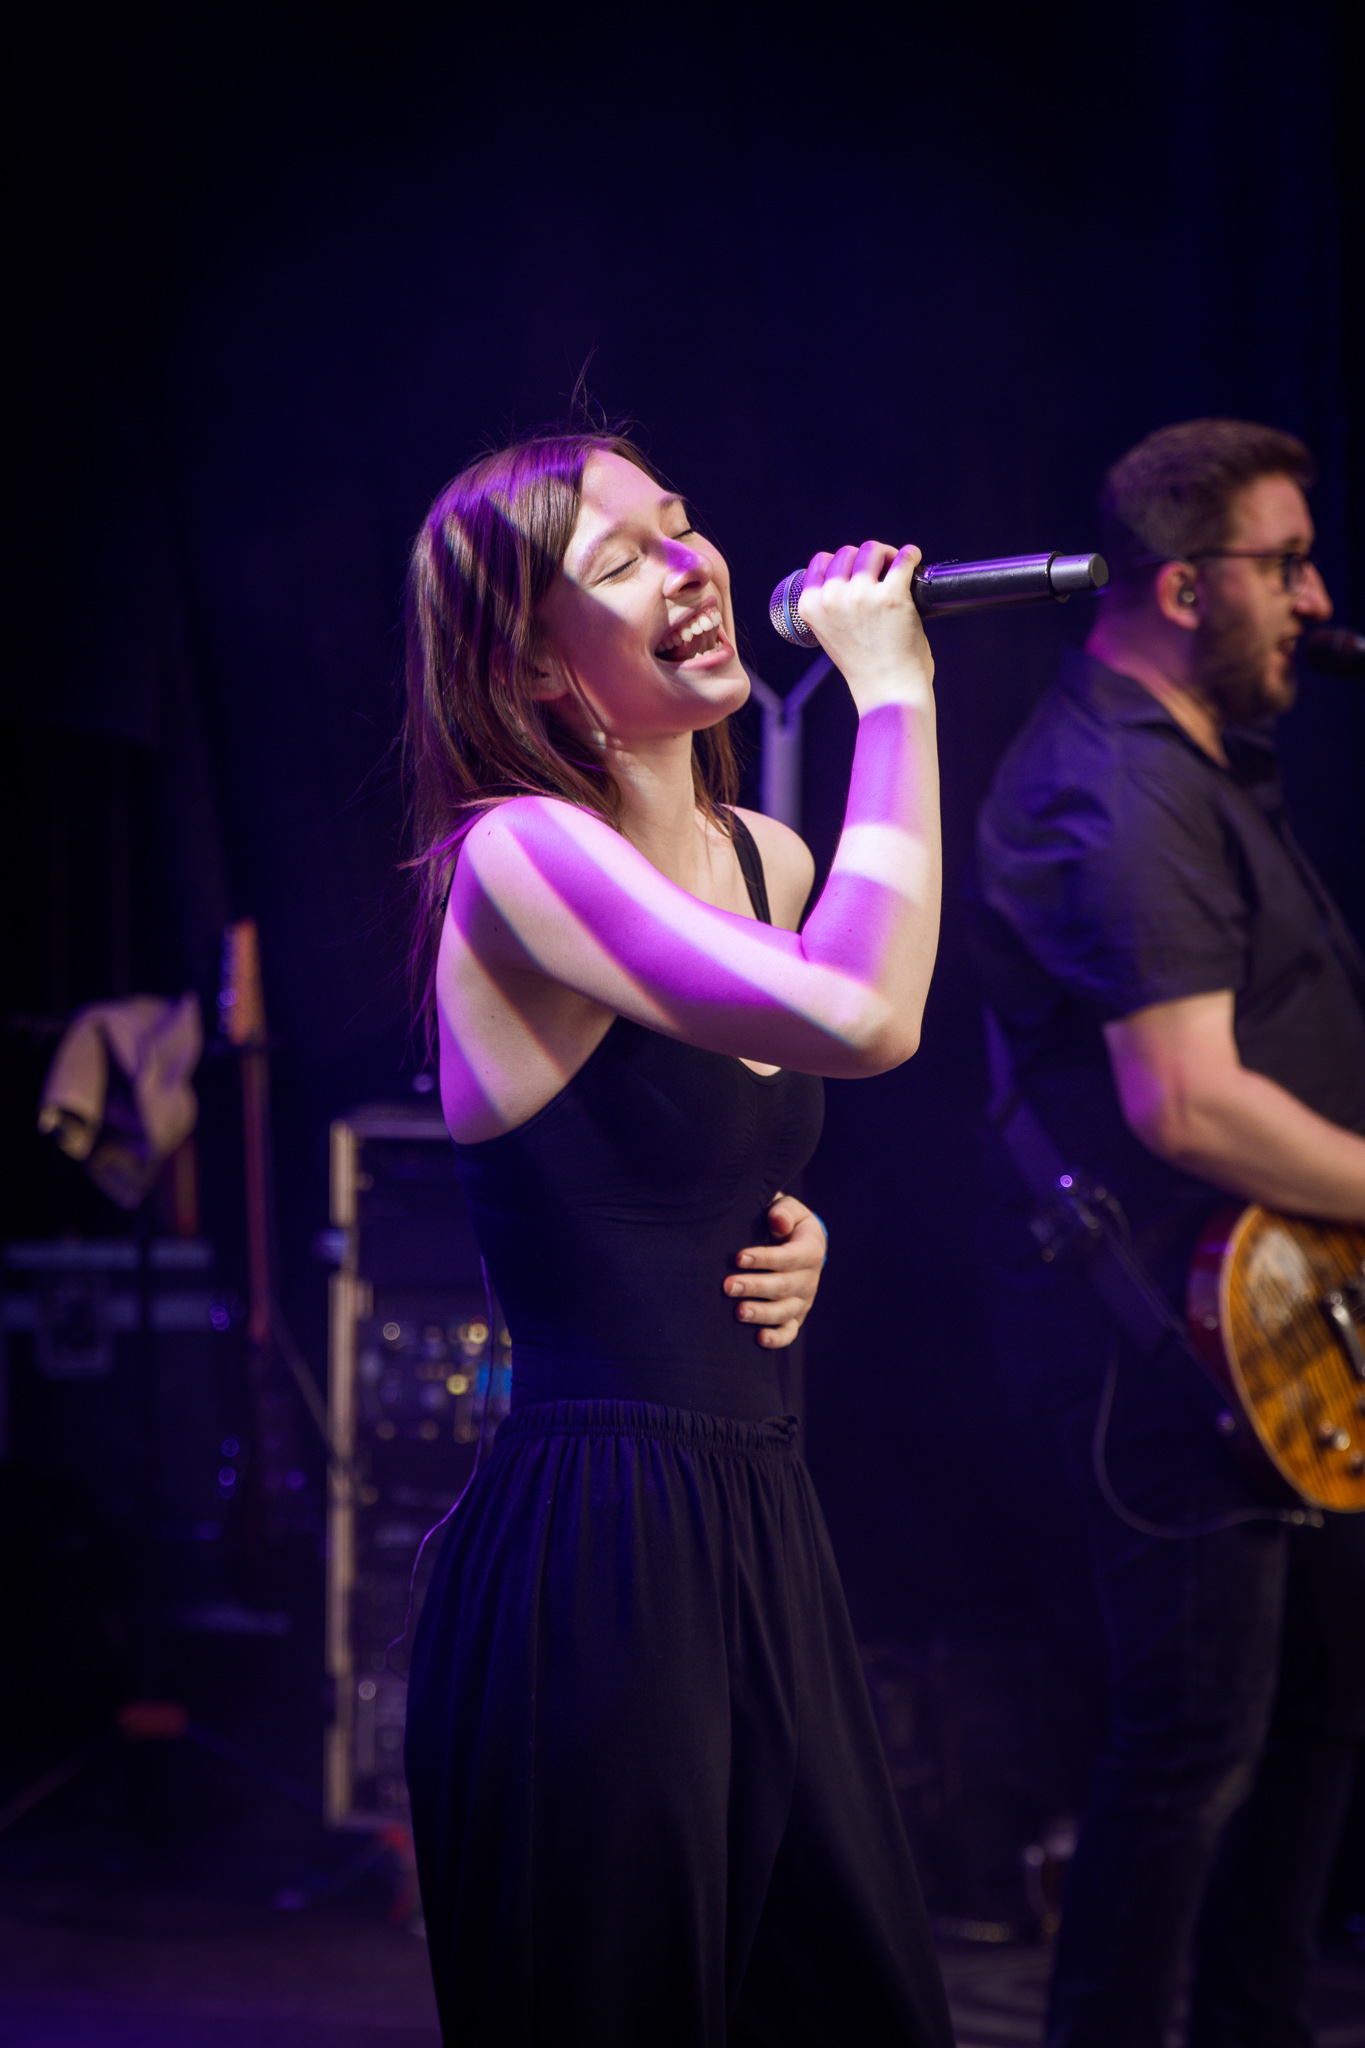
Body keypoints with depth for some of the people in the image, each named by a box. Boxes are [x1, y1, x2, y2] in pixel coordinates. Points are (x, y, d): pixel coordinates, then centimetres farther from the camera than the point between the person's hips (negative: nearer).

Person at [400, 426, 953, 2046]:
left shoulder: (766, 860, 11)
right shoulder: (515, 854, -15)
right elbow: (864, 1018, -29)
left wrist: (786, 1244, 7)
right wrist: (890, 690, -20)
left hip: (760, 1532, 8)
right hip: (592, 1547, -8)